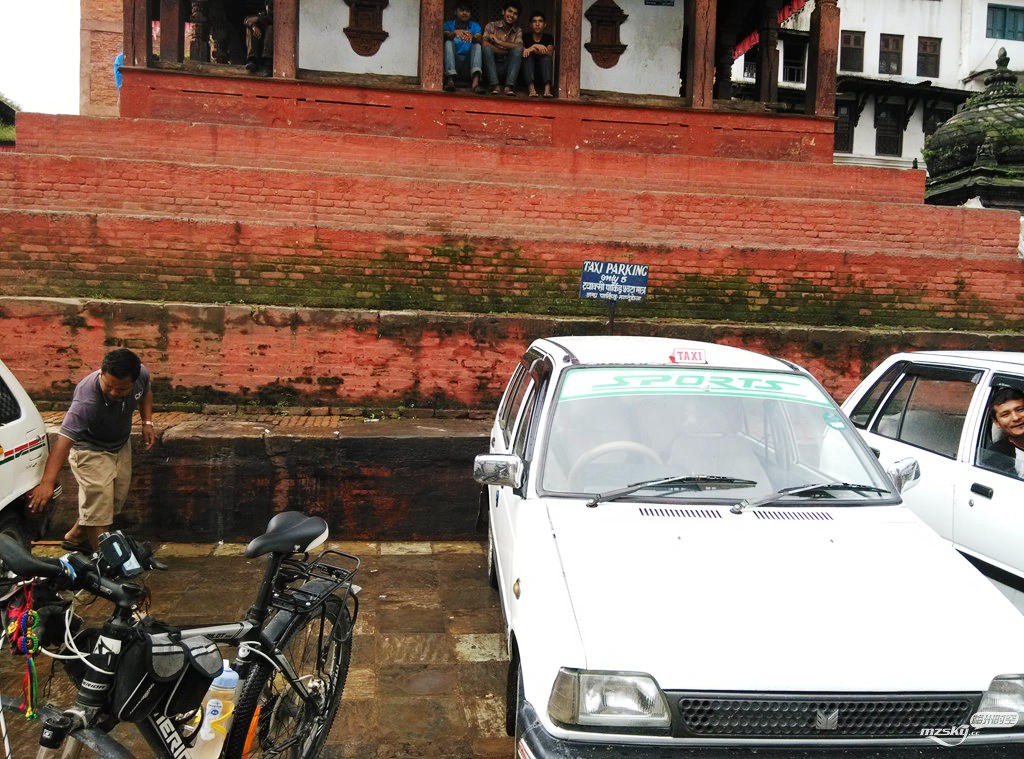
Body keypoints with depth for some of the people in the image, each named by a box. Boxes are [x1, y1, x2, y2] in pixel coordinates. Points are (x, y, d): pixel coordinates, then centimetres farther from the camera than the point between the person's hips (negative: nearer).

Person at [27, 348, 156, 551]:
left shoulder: (141, 374, -24)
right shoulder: (86, 401, -41)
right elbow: (65, 439, -50)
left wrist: (147, 422, -7)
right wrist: (47, 482, -59)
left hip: (122, 445, 7)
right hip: (91, 450, -7)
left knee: (118, 498, 18)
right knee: (98, 506, -13)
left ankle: (76, 537, 39)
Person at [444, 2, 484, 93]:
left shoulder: (475, 26, 13)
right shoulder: (449, 24, 9)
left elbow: (480, 41, -9)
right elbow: (445, 37, -14)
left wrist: (473, 36, -32)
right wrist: (455, 32, -35)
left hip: (468, 62, 1)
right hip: (452, 61, -1)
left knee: (477, 45, -20)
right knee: (449, 42, -22)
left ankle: (476, 80, -46)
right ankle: (450, 79, -43)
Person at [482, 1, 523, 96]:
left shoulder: (518, 31, 12)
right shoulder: (491, 26, 5)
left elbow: (520, 47, -10)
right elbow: (484, 44, -14)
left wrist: (498, 41, -13)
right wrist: (506, 51, -12)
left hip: (507, 67, 1)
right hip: (491, 65, -1)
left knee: (517, 49, -22)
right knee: (487, 47, -27)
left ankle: (509, 86, -35)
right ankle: (494, 86, -35)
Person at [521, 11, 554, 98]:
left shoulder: (549, 38, 9)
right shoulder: (525, 37, 8)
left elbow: (550, 53, -10)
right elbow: (521, 53, -8)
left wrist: (532, 49, -22)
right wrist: (536, 47, -23)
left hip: (543, 74, 0)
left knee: (546, 57, -24)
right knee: (528, 56, -24)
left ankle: (547, 89, -48)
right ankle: (531, 89, -47)